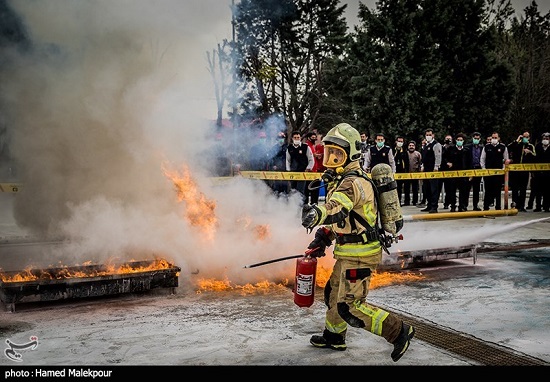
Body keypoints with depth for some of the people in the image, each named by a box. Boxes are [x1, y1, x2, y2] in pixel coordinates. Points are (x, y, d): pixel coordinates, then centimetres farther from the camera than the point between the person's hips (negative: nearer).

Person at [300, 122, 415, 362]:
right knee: (333, 293, 23)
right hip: (351, 252, 10)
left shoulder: (353, 183, -21)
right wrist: (323, 238, 14)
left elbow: (337, 209, -42)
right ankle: (333, 337, 42)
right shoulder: (343, 180, 13)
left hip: (359, 254, -10)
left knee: (350, 306, -7)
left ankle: (398, 331, 3)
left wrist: (317, 214, -61)